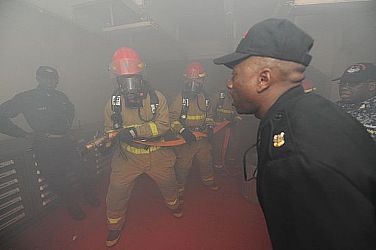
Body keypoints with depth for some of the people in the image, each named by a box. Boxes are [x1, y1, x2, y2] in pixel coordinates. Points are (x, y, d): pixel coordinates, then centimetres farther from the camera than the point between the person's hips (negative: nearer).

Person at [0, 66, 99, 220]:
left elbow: (71, 109, 27)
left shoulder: (60, 96, 6)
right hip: (45, 147, -3)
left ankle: (89, 196, 35)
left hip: (66, 142, 4)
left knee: (81, 172, 10)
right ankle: (72, 205, 30)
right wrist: (25, 134, -10)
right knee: (58, 181, 7)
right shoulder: (25, 98, -7)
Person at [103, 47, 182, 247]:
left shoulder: (157, 97, -13)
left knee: (168, 183, 19)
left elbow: (163, 125, -19)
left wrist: (135, 131, -29)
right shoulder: (113, 103, -8)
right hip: (127, 156, 0)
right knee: (116, 192, 2)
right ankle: (115, 225, 33)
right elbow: (110, 130, 2)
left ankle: (173, 203, 54)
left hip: (157, 154, 0)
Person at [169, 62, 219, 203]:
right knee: (183, 165, 5)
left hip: (202, 138, 5)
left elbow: (209, 115, 17)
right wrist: (183, 131, -26)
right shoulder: (180, 98, -12)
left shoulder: (205, 98, 4)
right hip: (185, 139, -5)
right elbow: (172, 118, -13)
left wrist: (210, 127, 0)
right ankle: (179, 189, 27)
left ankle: (208, 180, 48)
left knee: (206, 161, 22)